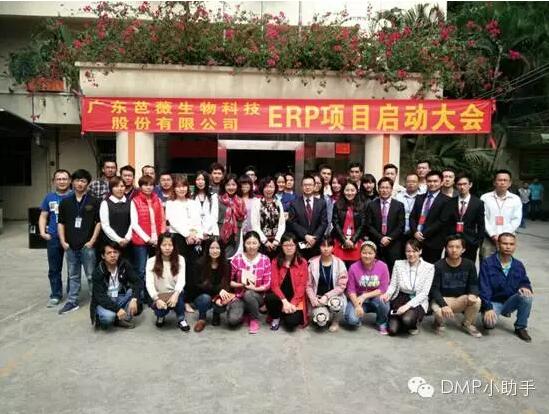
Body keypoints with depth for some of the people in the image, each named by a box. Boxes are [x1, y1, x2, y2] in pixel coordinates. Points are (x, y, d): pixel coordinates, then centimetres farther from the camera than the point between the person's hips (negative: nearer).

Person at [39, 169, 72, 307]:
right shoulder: (49, 197, 9)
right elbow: (43, 216, 13)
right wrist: (42, 232, -2)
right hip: (53, 238, 3)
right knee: (54, 269, 10)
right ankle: (56, 295, 22)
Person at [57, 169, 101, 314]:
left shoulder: (94, 202, -2)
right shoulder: (65, 202, 7)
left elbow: (99, 222, -2)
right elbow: (61, 223, 10)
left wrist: (92, 241, -9)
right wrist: (63, 241, 1)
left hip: (87, 245, -3)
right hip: (70, 246, 3)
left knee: (91, 275, 4)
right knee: (73, 276, 14)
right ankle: (72, 302, 24)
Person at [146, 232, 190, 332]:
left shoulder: (180, 259, -2)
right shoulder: (151, 261, -5)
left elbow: (181, 279, -14)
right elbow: (149, 283, -15)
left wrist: (176, 294, -34)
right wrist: (157, 299, -31)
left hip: (174, 295, 0)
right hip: (158, 297, 0)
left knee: (179, 296, -35)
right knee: (161, 308, -33)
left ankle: (181, 319, -5)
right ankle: (160, 316, 7)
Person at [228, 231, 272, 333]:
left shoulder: (265, 260, -7)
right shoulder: (237, 259, -8)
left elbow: (267, 285, -6)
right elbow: (229, 281, -1)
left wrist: (254, 288, -22)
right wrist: (241, 285, -17)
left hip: (257, 296, 0)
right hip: (239, 296, 0)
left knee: (248, 294, -37)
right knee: (232, 320, -28)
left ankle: (255, 319, -8)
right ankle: (243, 311, 9)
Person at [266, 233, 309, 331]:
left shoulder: (302, 263, -1)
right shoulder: (276, 262, 1)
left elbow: (302, 286, -6)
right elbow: (274, 284, -7)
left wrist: (292, 303, -18)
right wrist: (284, 301, -21)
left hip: (296, 300, -1)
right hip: (280, 297, 1)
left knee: (291, 323, -25)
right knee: (269, 298, -32)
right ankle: (276, 318, 0)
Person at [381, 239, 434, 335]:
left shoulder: (429, 267, -7)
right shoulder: (398, 264, 0)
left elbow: (424, 293, -10)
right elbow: (393, 285, 3)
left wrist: (408, 305, -21)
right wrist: (387, 294, -20)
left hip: (417, 301, -1)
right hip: (400, 298, 2)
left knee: (407, 319, -33)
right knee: (392, 330, -19)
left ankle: (415, 323, 4)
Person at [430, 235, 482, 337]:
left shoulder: (469, 264, -5)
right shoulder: (438, 266, -14)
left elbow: (473, 284, -1)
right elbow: (434, 289, -15)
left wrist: (473, 294, -26)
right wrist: (444, 305, -31)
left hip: (461, 300, 3)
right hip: (442, 299, -3)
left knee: (476, 301, -27)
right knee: (439, 312, -36)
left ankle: (468, 324, 4)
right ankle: (439, 322, 6)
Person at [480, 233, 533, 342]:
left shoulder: (518, 265, 2)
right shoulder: (487, 263, -12)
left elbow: (525, 282, 11)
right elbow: (484, 288, -16)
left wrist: (524, 287, -16)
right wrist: (488, 308, -26)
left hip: (510, 302, 5)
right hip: (493, 302, -4)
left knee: (527, 295, -26)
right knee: (489, 323, -32)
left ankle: (521, 327, -5)